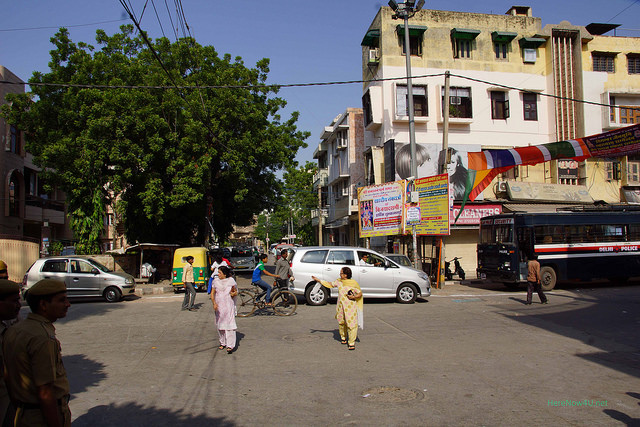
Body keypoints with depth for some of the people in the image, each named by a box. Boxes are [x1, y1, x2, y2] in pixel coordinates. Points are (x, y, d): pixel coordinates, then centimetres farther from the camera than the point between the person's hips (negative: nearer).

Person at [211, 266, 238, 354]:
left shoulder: (231, 281, -1)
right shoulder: (216, 281, 3)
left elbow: (236, 292, 8)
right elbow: (212, 293, 5)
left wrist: (233, 293, -15)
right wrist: (214, 303, -10)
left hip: (229, 306, -3)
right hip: (219, 306, 3)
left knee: (229, 324, -11)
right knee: (220, 324, 10)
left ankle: (230, 346, -12)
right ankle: (222, 342, 28)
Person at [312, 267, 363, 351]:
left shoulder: (354, 283, -7)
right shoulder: (339, 281, 6)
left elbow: (360, 293, 1)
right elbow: (330, 284, 18)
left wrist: (354, 297, -18)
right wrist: (318, 280, 17)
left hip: (350, 307, -5)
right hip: (340, 306, 5)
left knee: (351, 324, -7)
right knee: (341, 323, 14)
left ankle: (352, 343, -1)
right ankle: (343, 337, 36)